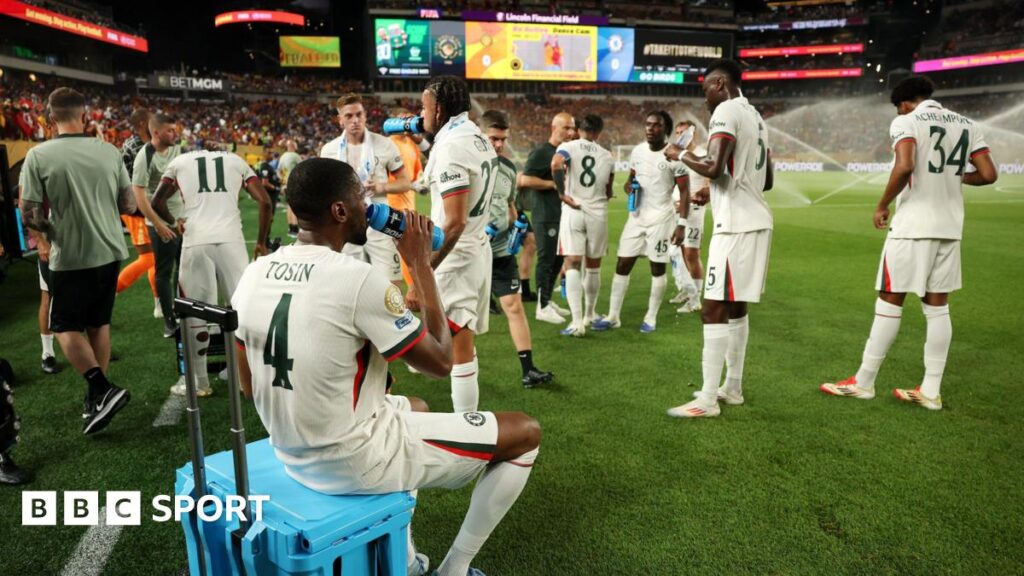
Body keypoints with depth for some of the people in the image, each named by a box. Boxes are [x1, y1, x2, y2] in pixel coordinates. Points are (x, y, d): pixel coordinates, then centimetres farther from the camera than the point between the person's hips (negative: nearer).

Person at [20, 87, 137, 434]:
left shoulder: (38, 156, -11)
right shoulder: (109, 152, -2)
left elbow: (29, 216, -9)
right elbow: (129, 206, 3)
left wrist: (50, 230, 11)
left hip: (71, 258, -4)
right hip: (110, 252, 4)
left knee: (65, 326, 10)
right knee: (99, 322, 17)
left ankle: (102, 389, -5)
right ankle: (98, 394, 25)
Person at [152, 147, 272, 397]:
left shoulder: (179, 162, 17)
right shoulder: (236, 161, 18)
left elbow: (157, 203, 16)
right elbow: (265, 202, 9)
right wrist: (261, 242, 19)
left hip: (196, 242, 0)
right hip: (230, 240, 1)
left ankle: (199, 381, 15)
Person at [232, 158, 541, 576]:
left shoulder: (253, 275, -2)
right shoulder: (360, 279, -25)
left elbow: (250, 386, 7)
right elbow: (440, 362, -13)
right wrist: (421, 264, -7)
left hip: (293, 455, 8)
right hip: (356, 462, -8)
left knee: (413, 407, 34)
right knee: (525, 433, 4)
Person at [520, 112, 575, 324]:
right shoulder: (541, 152, -11)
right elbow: (525, 180, -20)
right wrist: (554, 184, -17)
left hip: (563, 215, 9)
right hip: (546, 217, -9)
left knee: (558, 259, 14)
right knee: (546, 259, -3)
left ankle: (547, 300, 26)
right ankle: (542, 307, 5)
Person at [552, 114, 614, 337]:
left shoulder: (568, 147, 0)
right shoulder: (607, 156, 10)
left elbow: (555, 165, -23)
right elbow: (608, 192, 16)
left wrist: (562, 192, -13)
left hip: (573, 210, -2)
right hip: (598, 212, 3)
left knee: (572, 264, -3)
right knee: (593, 266, 15)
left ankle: (577, 321, -13)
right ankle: (589, 315, 29)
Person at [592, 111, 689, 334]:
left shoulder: (674, 156, -10)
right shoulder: (637, 151, 6)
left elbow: (685, 192, -7)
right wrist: (628, 185, -4)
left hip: (661, 217, -5)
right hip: (637, 216, 5)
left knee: (657, 268, 4)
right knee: (622, 265, 3)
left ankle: (651, 317, 16)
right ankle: (613, 316, 11)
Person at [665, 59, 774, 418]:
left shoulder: (727, 110, -9)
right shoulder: (754, 116, 20)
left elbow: (714, 168, -23)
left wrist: (680, 155, -4)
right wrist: (714, 193, 26)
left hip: (736, 226, -10)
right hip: (756, 221, 10)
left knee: (714, 310, -7)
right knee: (735, 307, 16)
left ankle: (708, 399, -3)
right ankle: (732, 387, 25)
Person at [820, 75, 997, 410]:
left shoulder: (906, 121, -6)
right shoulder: (967, 125, 12)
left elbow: (904, 167, -23)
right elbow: (989, 175, 6)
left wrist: (882, 206, -10)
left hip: (913, 225, -6)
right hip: (950, 227, 6)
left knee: (889, 302, 0)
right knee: (937, 306, 9)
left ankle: (863, 383, 9)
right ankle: (931, 391, 13)